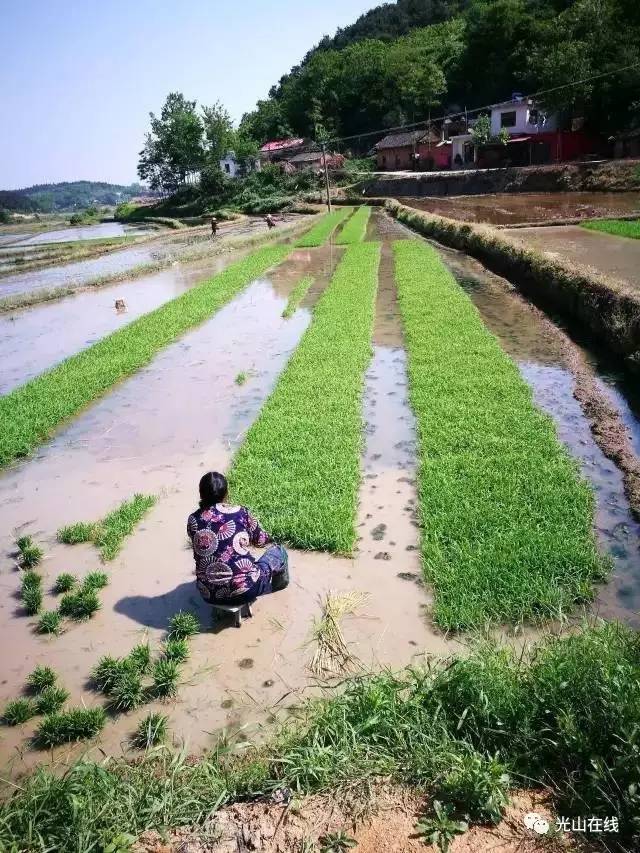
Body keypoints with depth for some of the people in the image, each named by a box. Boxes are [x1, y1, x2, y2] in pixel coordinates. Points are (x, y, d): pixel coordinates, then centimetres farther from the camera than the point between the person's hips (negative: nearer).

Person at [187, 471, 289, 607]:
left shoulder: (193, 520, -2)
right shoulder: (240, 513, -9)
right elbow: (259, 541, 7)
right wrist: (269, 539, 32)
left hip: (209, 594, 4)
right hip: (244, 590, -4)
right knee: (278, 550, 22)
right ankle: (280, 583, 48)